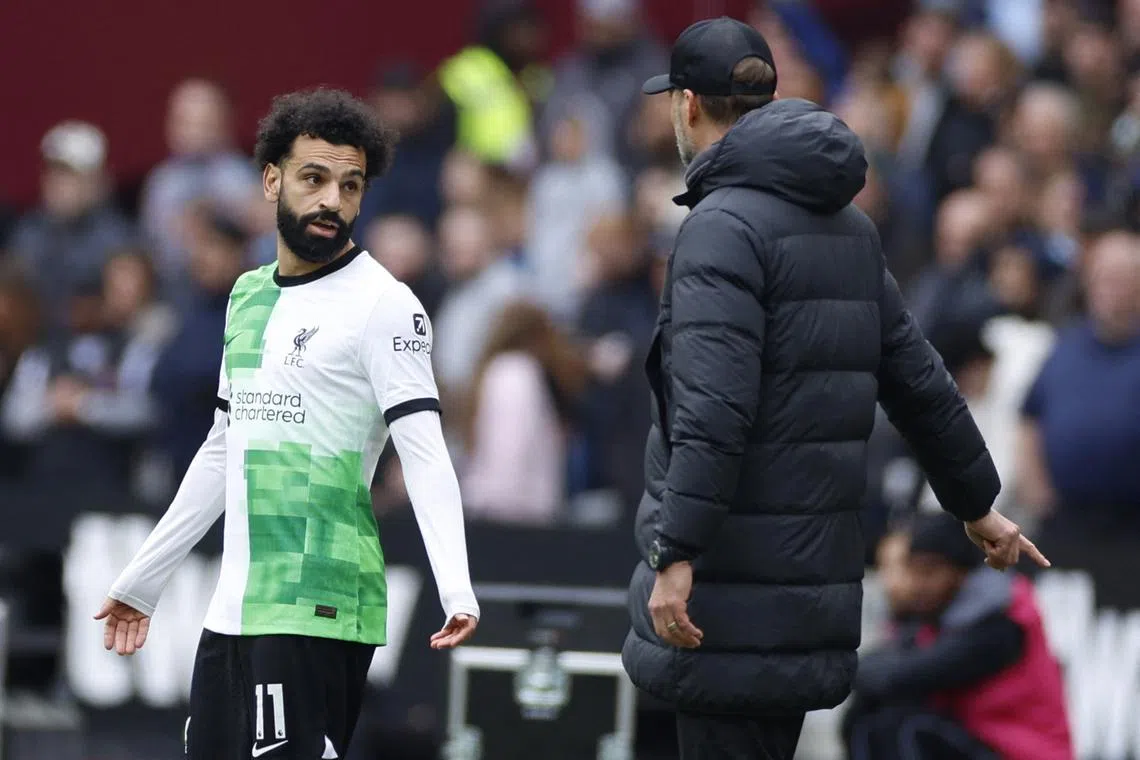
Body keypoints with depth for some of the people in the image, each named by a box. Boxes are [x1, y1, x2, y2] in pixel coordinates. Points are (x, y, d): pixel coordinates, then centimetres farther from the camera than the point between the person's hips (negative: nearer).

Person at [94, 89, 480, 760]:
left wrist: (457, 590, -28)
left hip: (317, 613, -7)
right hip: (233, 608, 7)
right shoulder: (249, 296, 16)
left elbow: (425, 453, -15)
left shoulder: (384, 304, -7)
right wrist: (141, 580, 28)